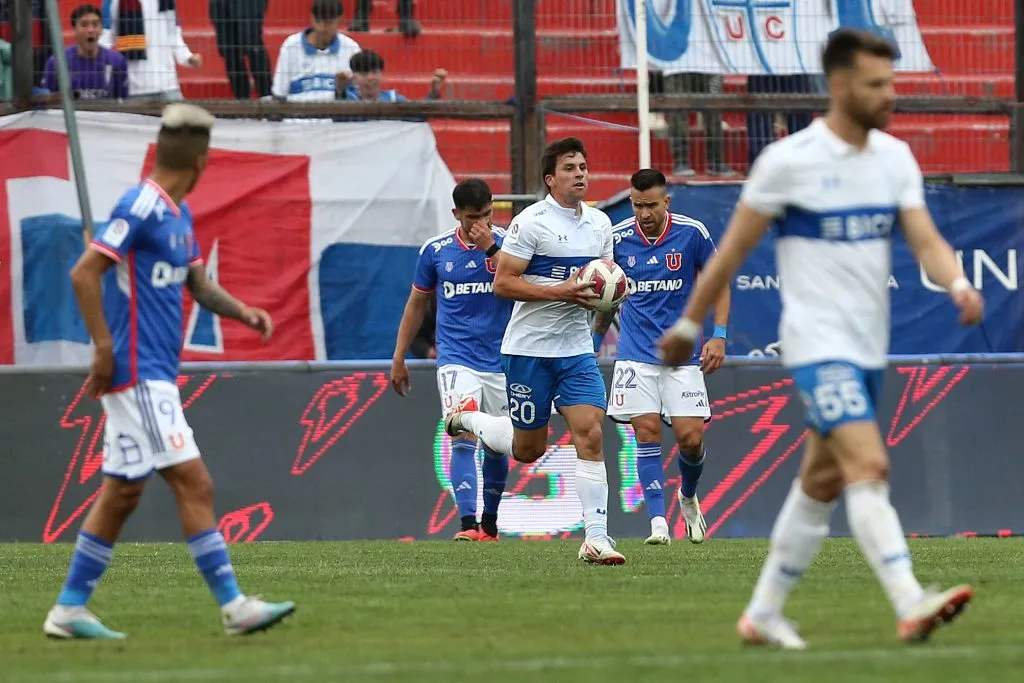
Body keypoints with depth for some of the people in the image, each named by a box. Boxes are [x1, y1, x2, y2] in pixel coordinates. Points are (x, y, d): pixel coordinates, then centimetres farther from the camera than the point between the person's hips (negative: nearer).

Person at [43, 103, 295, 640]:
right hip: (137, 374, -10)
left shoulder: (179, 214, 14)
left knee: (122, 492, 11)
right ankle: (233, 606, -9)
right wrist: (104, 349, -19)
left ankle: (69, 609, 15)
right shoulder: (141, 207, -14)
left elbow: (197, 282, 24)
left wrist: (243, 312, 6)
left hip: (155, 375, 10)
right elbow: (84, 273, -19)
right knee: (194, 484, -10)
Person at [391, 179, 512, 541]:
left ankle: (490, 522, 30)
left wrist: (491, 249, -24)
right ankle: (468, 524, -27)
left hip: (500, 362, 1)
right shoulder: (436, 250, 0)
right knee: (464, 438, -19)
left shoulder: (505, 243, -4)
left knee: (497, 447, 11)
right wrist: (398, 359, 12)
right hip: (457, 359, -1)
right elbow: (417, 304, 11)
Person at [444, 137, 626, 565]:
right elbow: (502, 283, -15)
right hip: (529, 349, -5)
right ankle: (468, 419, 35)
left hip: (577, 349, 5)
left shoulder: (600, 223, 8)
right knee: (528, 449, 6)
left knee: (590, 433, -11)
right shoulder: (532, 222, -12)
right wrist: (561, 292, -22)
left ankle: (595, 537, -11)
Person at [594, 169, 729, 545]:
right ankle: (658, 522, -7)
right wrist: (594, 341, 15)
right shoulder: (617, 238, -1)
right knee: (647, 430, -11)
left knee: (690, 437, -6)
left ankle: (688, 496, 26)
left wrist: (719, 336, -5)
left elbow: (718, 284, 5)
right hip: (636, 354, 1)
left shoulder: (692, 233, -5)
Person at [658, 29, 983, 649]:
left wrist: (959, 285, -23)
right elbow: (733, 250, -2)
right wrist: (689, 325, 5)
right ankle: (910, 605, -32)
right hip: (818, 343, -7)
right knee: (869, 468, -21)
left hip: (868, 348, 7)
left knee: (822, 486, 13)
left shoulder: (894, 156, 6)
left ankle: (764, 614, 24)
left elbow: (925, 238, -2)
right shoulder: (788, 161, -10)